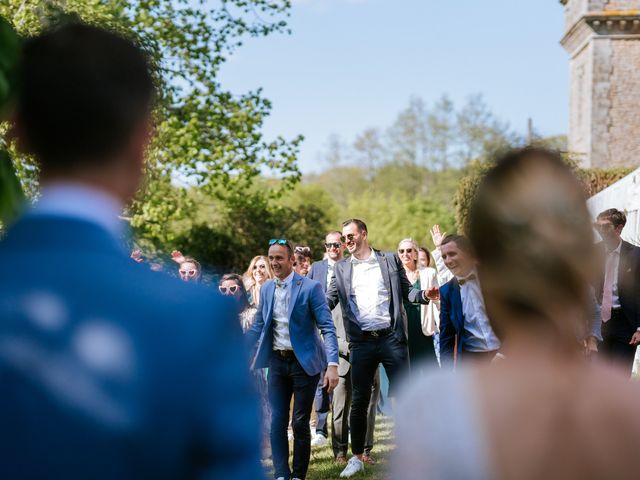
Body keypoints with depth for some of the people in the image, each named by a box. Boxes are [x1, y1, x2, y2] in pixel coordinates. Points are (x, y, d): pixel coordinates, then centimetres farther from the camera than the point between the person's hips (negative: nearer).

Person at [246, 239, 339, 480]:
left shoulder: (310, 287, -11)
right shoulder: (266, 289, 6)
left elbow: (328, 327, -13)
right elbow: (258, 327, 14)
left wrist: (333, 364, -23)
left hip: (304, 362, -4)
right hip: (277, 361, 4)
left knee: (300, 423, 2)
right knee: (277, 422, -1)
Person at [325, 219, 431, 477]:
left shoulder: (390, 260, 7)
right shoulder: (341, 268, 10)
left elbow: (406, 290, 8)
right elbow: (329, 299, 6)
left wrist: (423, 295, -13)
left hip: (391, 338, -1)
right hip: (361, 342, 1)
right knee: (359, 401, 5)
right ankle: (357, 458, 16)